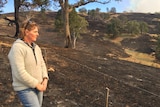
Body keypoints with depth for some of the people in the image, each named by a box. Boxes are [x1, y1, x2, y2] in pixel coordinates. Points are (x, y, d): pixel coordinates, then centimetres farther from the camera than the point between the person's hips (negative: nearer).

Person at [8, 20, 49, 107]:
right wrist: (37, 84, -18)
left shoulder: (36, 47, 5)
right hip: (25, 89, -8)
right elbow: (20, 73, -26)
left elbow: (42, 64, 11)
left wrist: (45, 80, -4)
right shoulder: (17, 48, -21)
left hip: (37, 86, 8)